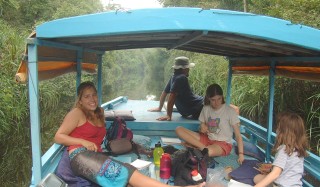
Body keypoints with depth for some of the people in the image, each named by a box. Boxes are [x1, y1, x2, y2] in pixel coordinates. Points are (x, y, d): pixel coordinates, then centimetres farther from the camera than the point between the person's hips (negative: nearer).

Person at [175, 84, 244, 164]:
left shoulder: (230, 111, -10)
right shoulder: (205, 109, 3)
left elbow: (238, 135, -10)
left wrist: (241, 154, -18)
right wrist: (202, 127, -12)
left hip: (223, 143, -5)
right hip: (207, 139, 6)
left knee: (208, 152, -43)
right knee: (179, 129, -14)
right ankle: (204, 148, -22)